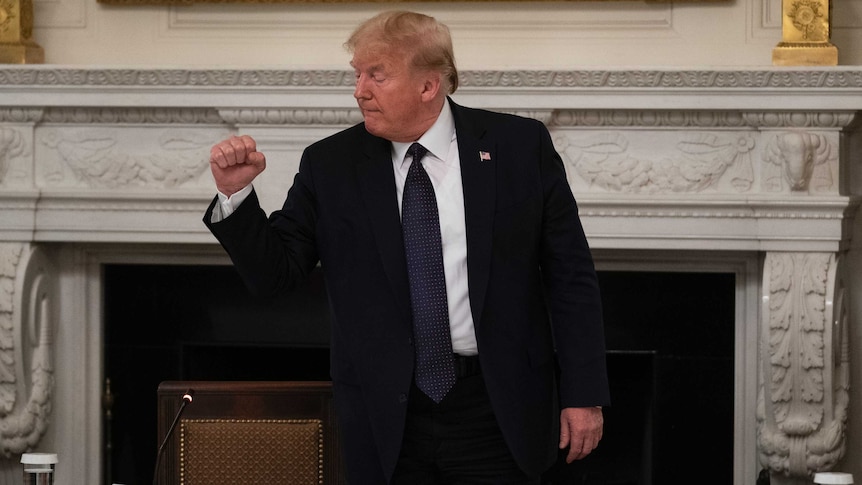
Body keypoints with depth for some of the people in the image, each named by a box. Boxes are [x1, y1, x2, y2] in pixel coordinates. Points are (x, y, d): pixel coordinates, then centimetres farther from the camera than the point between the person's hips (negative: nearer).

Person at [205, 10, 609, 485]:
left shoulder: (522, 146, 0)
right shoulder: (330, 165, 3)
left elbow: (570, 276, 1)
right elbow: (273, 272, 4)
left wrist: (583, 393, -2)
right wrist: (236, 194, -12)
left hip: (496, 413, -1)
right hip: (388, 421, 1)